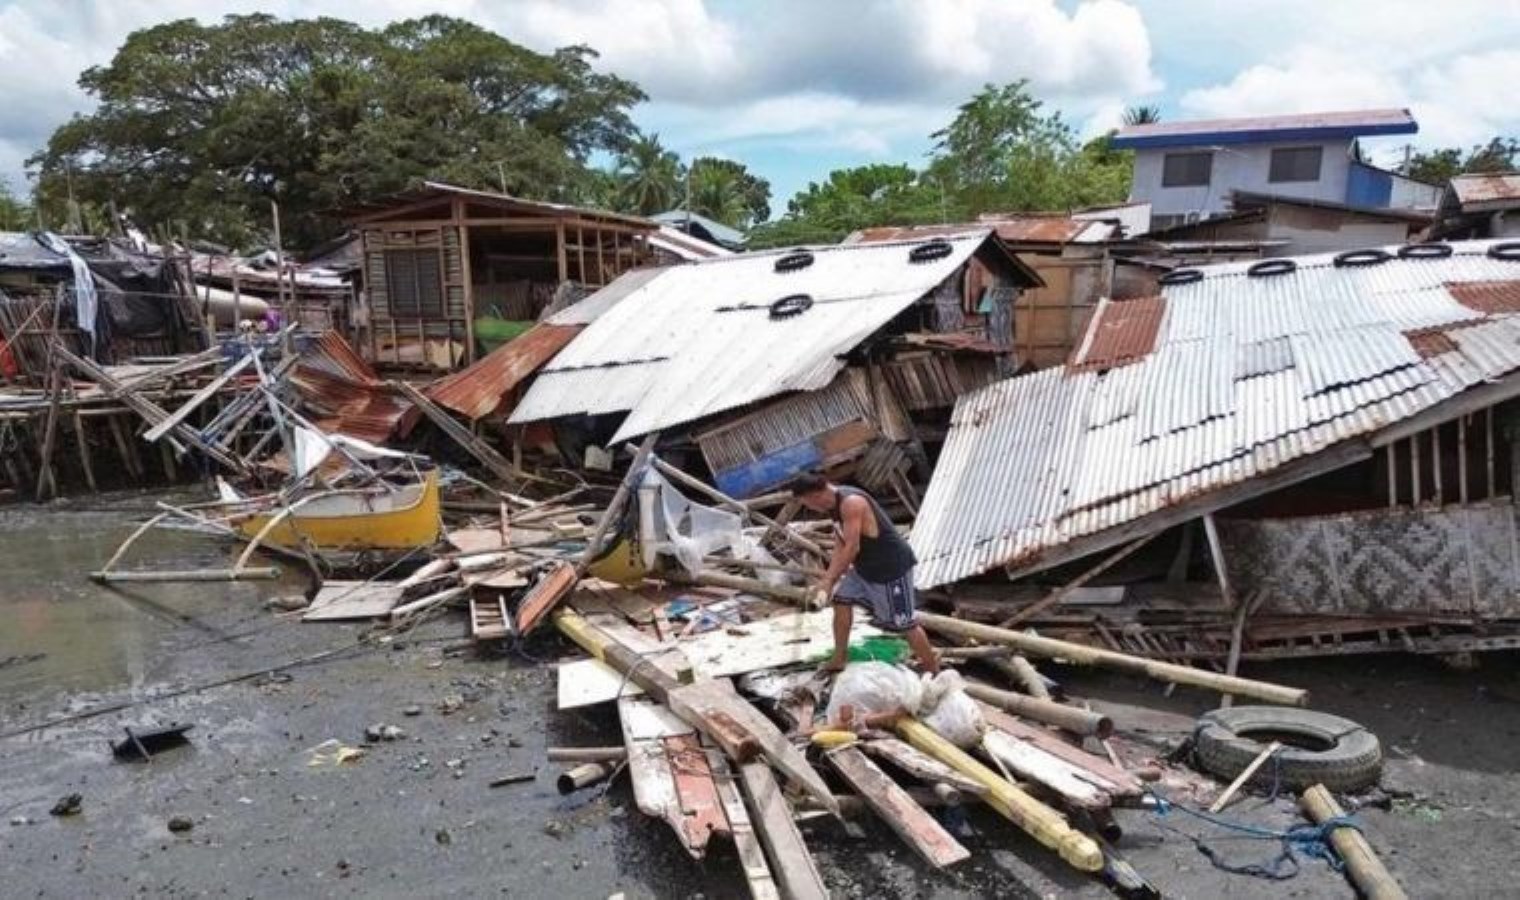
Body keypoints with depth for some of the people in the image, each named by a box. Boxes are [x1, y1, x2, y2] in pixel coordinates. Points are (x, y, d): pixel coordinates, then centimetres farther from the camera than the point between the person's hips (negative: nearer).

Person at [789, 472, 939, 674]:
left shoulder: (851, 503, -27)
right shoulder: (835, 503, 3)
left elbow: (852, 548, -27)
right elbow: (841, 544, 7)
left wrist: (829, 580, -22)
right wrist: (829, 577, -2)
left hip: (891, 566, -10)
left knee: (904, 623, -1)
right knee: (842, 600, 10)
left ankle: (933, 671, 14)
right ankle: (839, 660, 22)